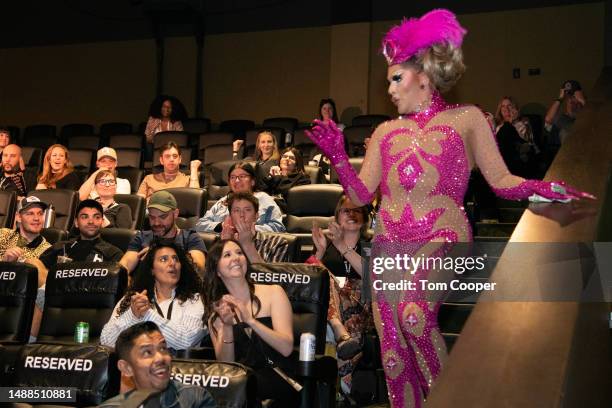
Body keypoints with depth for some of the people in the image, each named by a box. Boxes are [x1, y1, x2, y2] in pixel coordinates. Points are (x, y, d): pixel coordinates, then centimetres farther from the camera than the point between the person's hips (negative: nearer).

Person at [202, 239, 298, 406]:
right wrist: (227, 326, -14)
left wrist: (250, 320, -20)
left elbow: (286, 348, -9)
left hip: (278, 378, -3)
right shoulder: (216, 310, 10)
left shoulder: (273, 292, 3)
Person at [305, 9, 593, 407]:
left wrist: (540, 187, -17)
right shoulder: (387, 131, 15)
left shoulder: (466, 119, 5)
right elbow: (361, 194, 11)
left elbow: (502, 181, 2)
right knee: (393, 349, 0)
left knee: (415, 312, -32)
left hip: (442, 238, -5)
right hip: (390, 243, 5)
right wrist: (338, 155, -2)